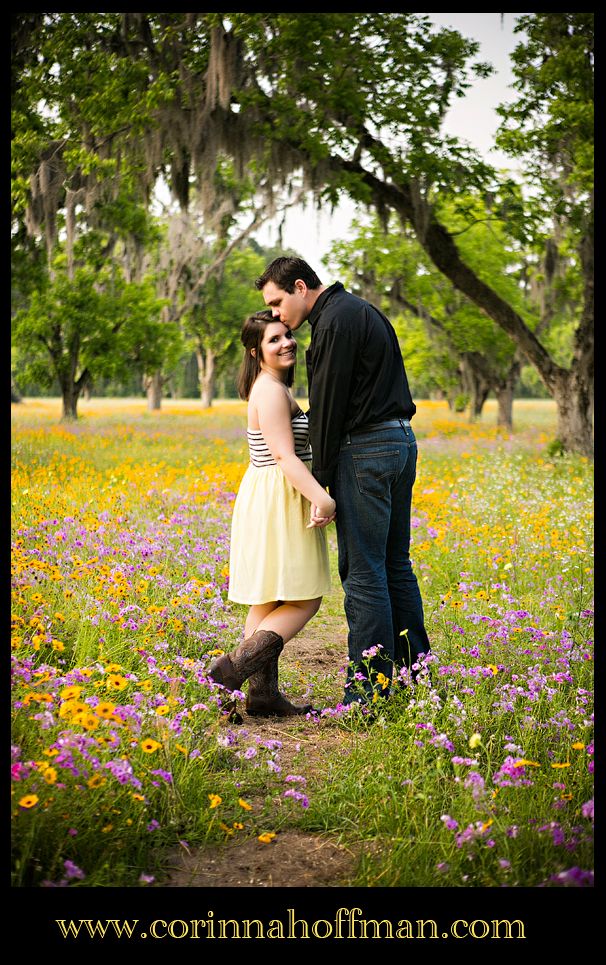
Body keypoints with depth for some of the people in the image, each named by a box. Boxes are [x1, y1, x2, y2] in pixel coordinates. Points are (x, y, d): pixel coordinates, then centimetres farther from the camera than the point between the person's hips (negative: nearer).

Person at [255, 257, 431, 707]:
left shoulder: (336, 321, -12)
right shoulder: (363, 311, 19)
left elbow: (328, 405, -14)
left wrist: (321, 483, -9)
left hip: (365, 450, -10)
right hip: (401, 439, 10)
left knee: (363, 571, -6)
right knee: (395, 565, 14)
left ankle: (370, 690, -3)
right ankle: (414, 673, 20)